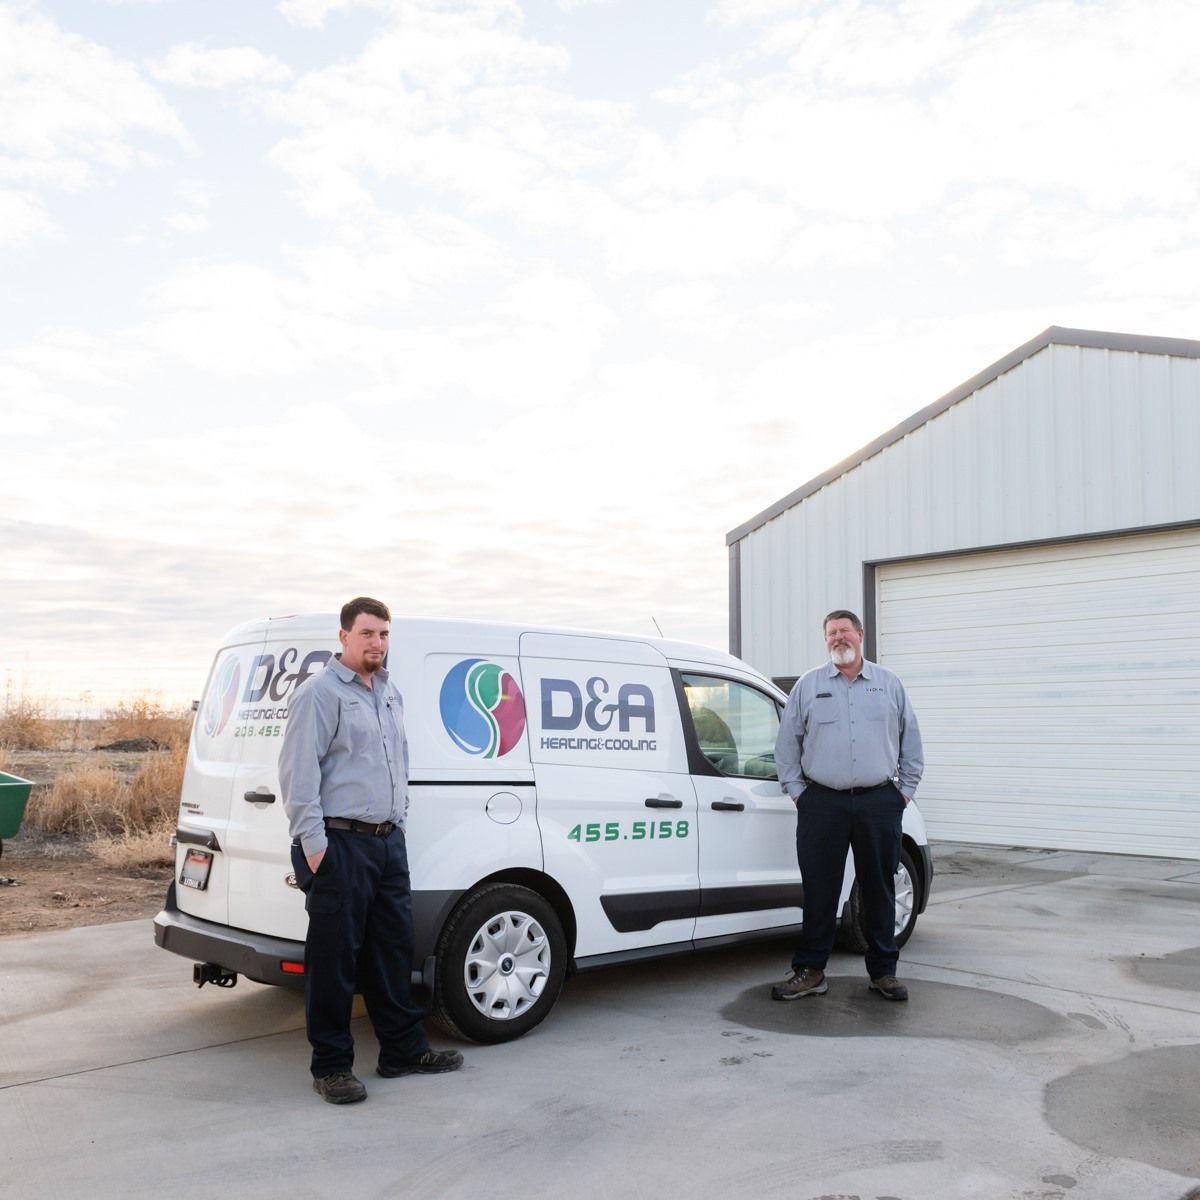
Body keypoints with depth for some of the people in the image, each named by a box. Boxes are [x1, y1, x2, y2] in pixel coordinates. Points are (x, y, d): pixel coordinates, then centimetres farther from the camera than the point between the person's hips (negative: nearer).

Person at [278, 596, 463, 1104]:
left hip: (388, 840, 8)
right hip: (340, 844, -8)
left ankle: (403, 1050, 25)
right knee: (335, 956, -1)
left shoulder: (390, 693, 16)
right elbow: (298, 772, -15)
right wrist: (313, 842, -19)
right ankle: (331, 1066, 9)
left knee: (394, 947, 14)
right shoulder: (321, 692, -10)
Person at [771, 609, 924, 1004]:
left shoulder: (890, 685, 10)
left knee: (880, 889, 8)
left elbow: (911, 742, 14)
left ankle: (883, 971, 18)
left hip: (879, 804, 1)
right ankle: (810, 971, 11)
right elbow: (787, 742, 9)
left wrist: (905, 790, 8)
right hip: (823, 804, -1)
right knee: (819, 890, 2)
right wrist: (796, 791, 4)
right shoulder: (808, 685, 7)